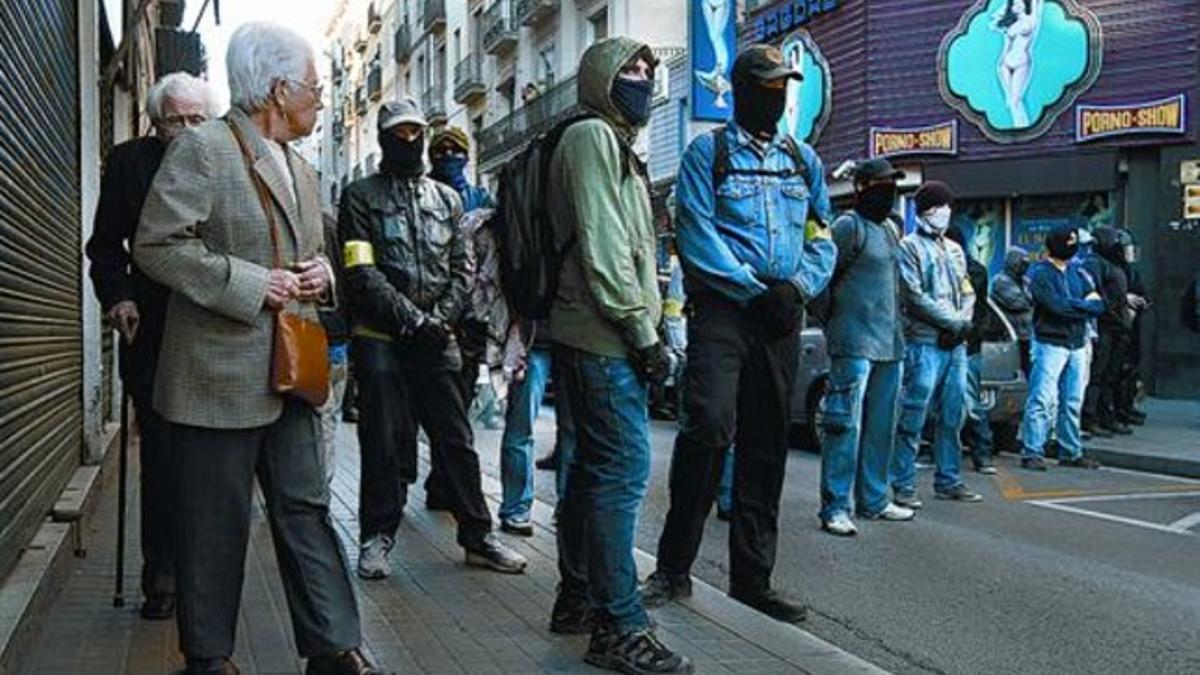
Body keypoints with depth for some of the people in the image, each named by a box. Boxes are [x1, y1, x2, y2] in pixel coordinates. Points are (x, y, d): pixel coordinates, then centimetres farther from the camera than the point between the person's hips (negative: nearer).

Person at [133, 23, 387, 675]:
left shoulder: (301, 170, 17)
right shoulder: (202, 148, -8)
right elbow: (156, 245, -14)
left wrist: (320, 272, 5)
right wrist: (250, 284, -18)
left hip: (290, 374, 7)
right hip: (219, 372, -7)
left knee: (306, 510, 9)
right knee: (215, 523, 4)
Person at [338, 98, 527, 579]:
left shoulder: (447, 199, 16)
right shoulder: (361, 196, 3)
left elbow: (462, 269, 10)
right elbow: (362, 274, -8)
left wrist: (441, 320, -7)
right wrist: (413, 320, -15)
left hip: (438, 341, 3)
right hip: (380, 340, -3)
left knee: (456, 440, 6)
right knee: (384, 443, 2)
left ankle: (477, 536, 13)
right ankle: (377, 537, 15)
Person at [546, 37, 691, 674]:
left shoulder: (615, 144, 26)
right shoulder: (592, 136, -6)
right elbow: (601, 244, -16)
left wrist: (643, 326, 15)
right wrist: (641, 330, -17)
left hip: (599, 338, 11)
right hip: (603, 339, -11)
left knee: (594, 466, 14)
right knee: (624, 470, -11)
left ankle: (577, 598, 23)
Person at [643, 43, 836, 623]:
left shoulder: (804, 159, 18)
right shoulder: (708, 152, 4)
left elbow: (822, 238, 14)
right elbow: (696, 234, -7)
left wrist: (797, 287, -6)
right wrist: (753, 291, -14)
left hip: (781, 317, 5)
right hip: (722, 308, -5)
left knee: (766, 447, 7)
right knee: (710, 424, -21)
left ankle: (752, 578, 17)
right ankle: (673, 567, -6)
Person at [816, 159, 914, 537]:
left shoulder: (890, 228, 20)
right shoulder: (849, 226, -7)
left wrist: (898, 332, 20)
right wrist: (833, 328, -12)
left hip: (890, 345, 9)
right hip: (855, 344, -9)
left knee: (881, 427, 13)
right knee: (846, 424, -9)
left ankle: (873, 500, 23)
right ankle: (835, 508, -7)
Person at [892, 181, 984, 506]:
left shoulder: (955, 250, 22)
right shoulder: (910, 247, -1)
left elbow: (967, 293, 18)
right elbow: (915, 297, -10)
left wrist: (962, 323, -3)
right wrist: (956, 322, -9)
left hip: (956, 344, 7)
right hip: (924, 343, -7)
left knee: (953, 416, 10)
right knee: (913, 417, -8)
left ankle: (949, 480, 18)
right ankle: (903, 485, -3)